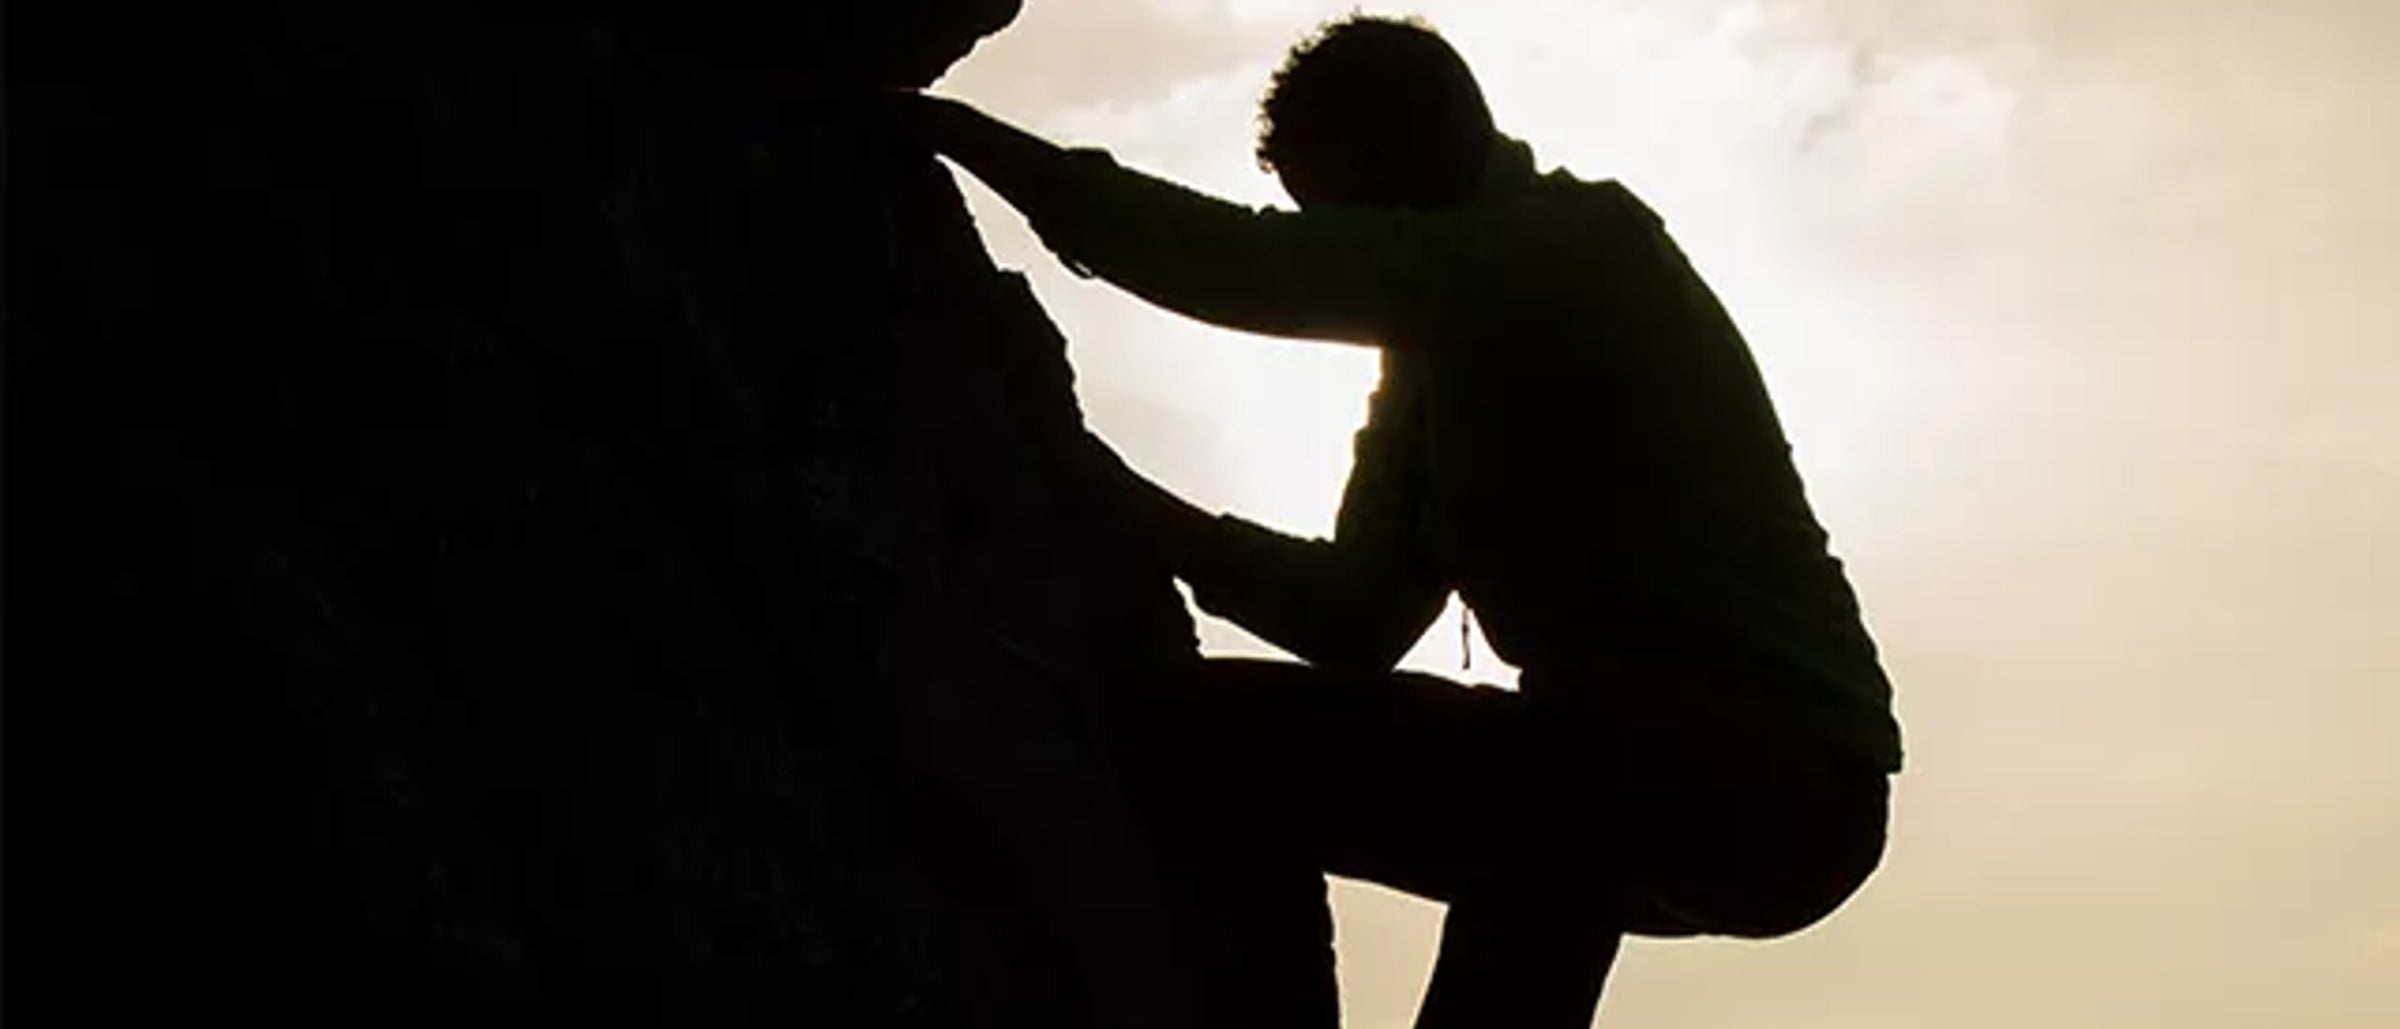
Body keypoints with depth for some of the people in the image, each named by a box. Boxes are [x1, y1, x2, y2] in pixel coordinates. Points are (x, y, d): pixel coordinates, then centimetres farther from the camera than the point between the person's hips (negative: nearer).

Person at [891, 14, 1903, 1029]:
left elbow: (1264, 271, -20)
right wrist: (1123, 501, 6)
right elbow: (1357, 617, 15)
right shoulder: (1437, 370, 18)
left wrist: (954, 131, -13)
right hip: (1624, 788, 9)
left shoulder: (1587, 245, -8)